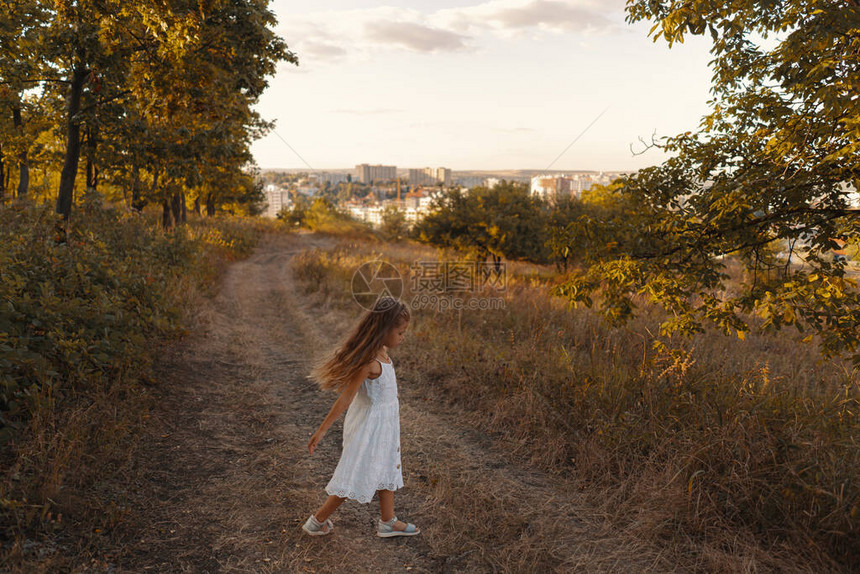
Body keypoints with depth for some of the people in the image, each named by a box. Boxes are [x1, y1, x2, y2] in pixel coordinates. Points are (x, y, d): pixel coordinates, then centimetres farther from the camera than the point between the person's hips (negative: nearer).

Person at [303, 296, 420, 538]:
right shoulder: (369, 362, -30)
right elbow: (345, 398, -29)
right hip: (369, 425, -9)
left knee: (386, 469, 21)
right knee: (354, 476, 5)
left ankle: (387, 522, 38)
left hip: (384, 423, 9)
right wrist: (321, 431, -25)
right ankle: (317, 521, 23)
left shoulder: (381, 352, -4)